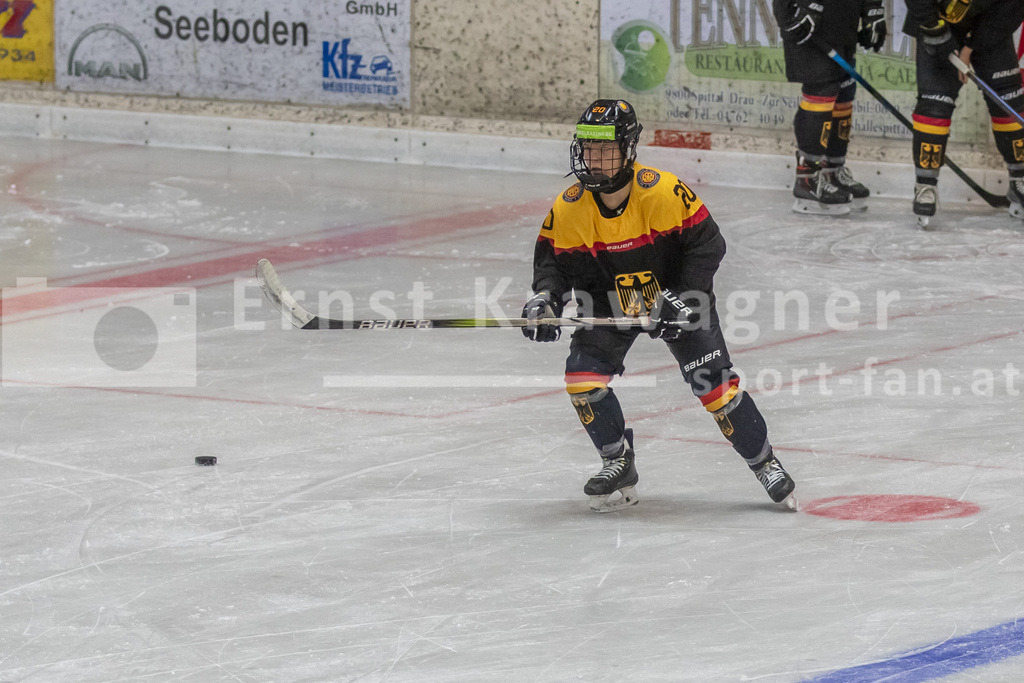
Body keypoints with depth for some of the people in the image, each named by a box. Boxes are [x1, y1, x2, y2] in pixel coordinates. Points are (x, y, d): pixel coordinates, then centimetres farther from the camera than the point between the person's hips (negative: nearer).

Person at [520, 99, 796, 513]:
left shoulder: (663, 192, -26)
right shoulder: (569, 208, -16)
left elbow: (706, 244, -18)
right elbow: (552, 259, -2)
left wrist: (683, 299, -24)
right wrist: (544, 297, -21)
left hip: (674, 299, -3)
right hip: (609, 305, 3)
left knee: (714, 384, -10)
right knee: (582, 375, -16)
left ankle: (764, 462, 9)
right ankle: (619, 464, 3)